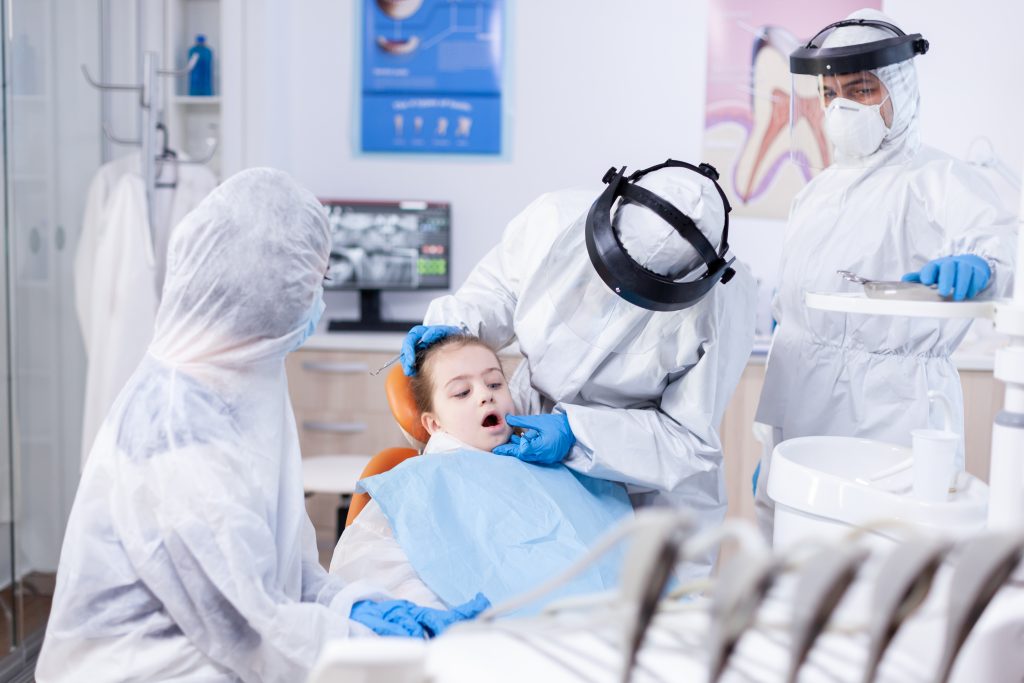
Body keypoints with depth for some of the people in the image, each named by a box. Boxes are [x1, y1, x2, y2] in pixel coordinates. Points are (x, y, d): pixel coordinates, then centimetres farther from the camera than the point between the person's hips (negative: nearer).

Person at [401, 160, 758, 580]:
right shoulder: (556, 219, -18)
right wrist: (452, 325, -16)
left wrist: (577, 434, -29)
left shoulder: (724, 305, -25)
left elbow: (689, 438, -20)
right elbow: (499, 289, 3)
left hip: (650, 475, -2)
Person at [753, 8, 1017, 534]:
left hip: (887, 430, -6)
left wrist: (978, 267, -45)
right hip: (796, 428, 7)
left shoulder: (937, 180, -2)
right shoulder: (818, 190, 19)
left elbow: (1001, 243, -20)